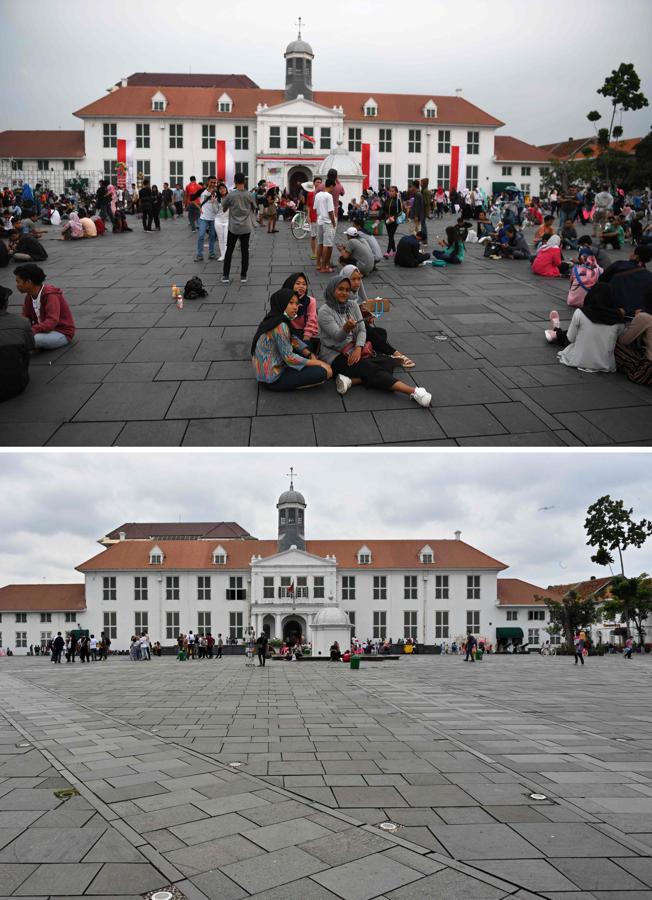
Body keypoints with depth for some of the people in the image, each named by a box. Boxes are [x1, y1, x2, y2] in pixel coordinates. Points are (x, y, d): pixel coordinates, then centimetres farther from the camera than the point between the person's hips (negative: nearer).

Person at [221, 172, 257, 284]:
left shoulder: (230, 195, -7)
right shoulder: (249, 195, -3)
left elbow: (223, 209, 6)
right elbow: (254, 209, 11)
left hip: (233, 227, -1)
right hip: (246, 228, 1)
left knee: (229, 251, 8)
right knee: (245, 251, 7)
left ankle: (225, 276, 6)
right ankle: (243, 276, 8)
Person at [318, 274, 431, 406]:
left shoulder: (352, 305, 7)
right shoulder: (324, 312, -9)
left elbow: (362, 330, 2)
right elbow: (337, 337, -21)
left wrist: (358, 349, -17)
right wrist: (346, 329, -44)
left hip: (353, 350, 6)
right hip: (334, 355, -6)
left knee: (386, 363, -20)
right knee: (372, 369, -25)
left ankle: (351, 380, -35)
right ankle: (413, 391, -38)